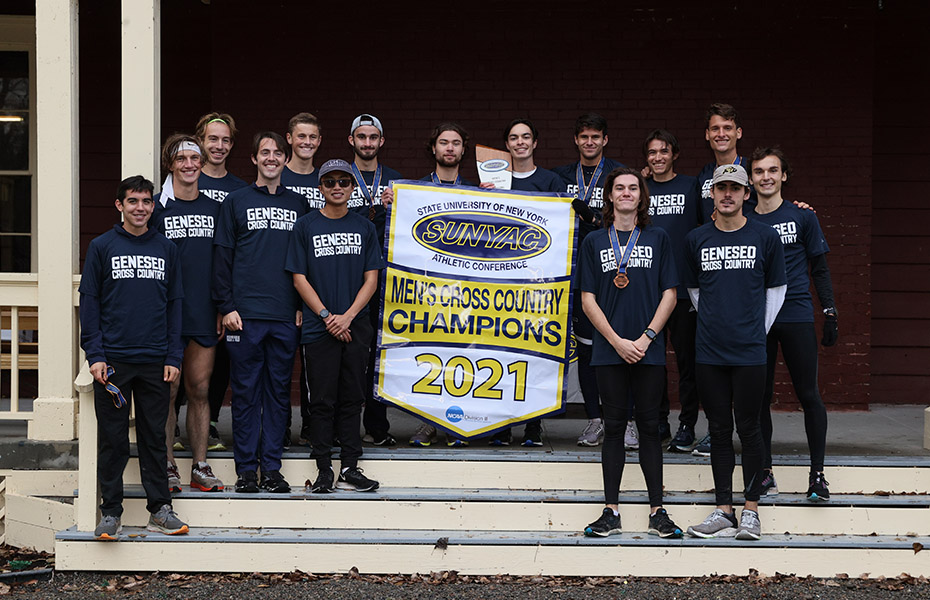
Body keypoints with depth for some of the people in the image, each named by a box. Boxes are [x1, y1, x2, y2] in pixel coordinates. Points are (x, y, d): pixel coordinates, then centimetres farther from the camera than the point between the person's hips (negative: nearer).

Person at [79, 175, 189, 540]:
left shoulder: (166, 249, 10)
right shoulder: (102, 247, 3)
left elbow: (175, 304, 10)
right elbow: (89, 301, 2)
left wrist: (174, 357, 2)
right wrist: (95, 355, -7)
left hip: (155, 362, 2)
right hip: (112, 361, -2)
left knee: (154, 437, 6)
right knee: (113, 439, 3)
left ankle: (160, 509, 13)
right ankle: (110, 512, 10)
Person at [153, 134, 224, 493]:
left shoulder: (214, 209, 12)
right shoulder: (157, 208, -1)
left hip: (204, 316, 3)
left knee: (200, 391, 7)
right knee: (167, 391, 0)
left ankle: (200, 468, 12)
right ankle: (168, 468, 8)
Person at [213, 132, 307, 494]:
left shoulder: (298, 204, 12)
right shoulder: (237, 201, 6)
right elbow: (222, 256, 2)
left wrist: (303, 306, 5)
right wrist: (226, 307, -5)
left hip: (285, 315, 2)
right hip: (245, 314, -2)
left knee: (279, 391, 5)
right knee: (246, 391, 1)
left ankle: (271, 467, 12)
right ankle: (246, 468, 7)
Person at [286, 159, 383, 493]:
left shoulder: (364, 228, 9)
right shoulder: (305, 227, 3)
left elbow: (371, 279, 5)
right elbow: (299, 279, 0)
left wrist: (348, 316, -8)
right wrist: (327, 316, -9)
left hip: (356, 326, 2)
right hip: (319, 328, -2)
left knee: (352, 399, 5)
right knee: (322, 400, 0)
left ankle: (349, 469, 10)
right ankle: (324, 471, 6)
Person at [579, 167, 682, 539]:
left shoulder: (657, 238, 7)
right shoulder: (594, 242, 8)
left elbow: (669, 295, 3)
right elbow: (588, 300, 4)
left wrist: (645, 338, -8)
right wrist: (617, 341, -7)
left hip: (649, 350, 0)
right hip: (609, 350, 0)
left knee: (649, 426, 3)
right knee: (614, 427, 3)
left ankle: (657, 511, 7)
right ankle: (611, 511, 7)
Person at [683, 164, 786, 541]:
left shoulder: (765, 237, 2)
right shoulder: (696, 240, 7)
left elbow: (776, 288, 10)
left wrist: (759, 329, 6)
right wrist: (715, 324, 13)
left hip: (750, 351, -2)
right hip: (709, 351, 2)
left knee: (748, 428, 0)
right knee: (719, 430, 6)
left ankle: (751, 511, 8)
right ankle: (723, 512, 12)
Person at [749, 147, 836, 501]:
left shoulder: (802, 217, 5)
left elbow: (819, 268, 7)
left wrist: (830, 313, 0)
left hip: (797, 316, -2)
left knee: (808, 395, -2)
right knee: (760, 396, 5)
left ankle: (817, 473, 6)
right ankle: (765, 472, 14)